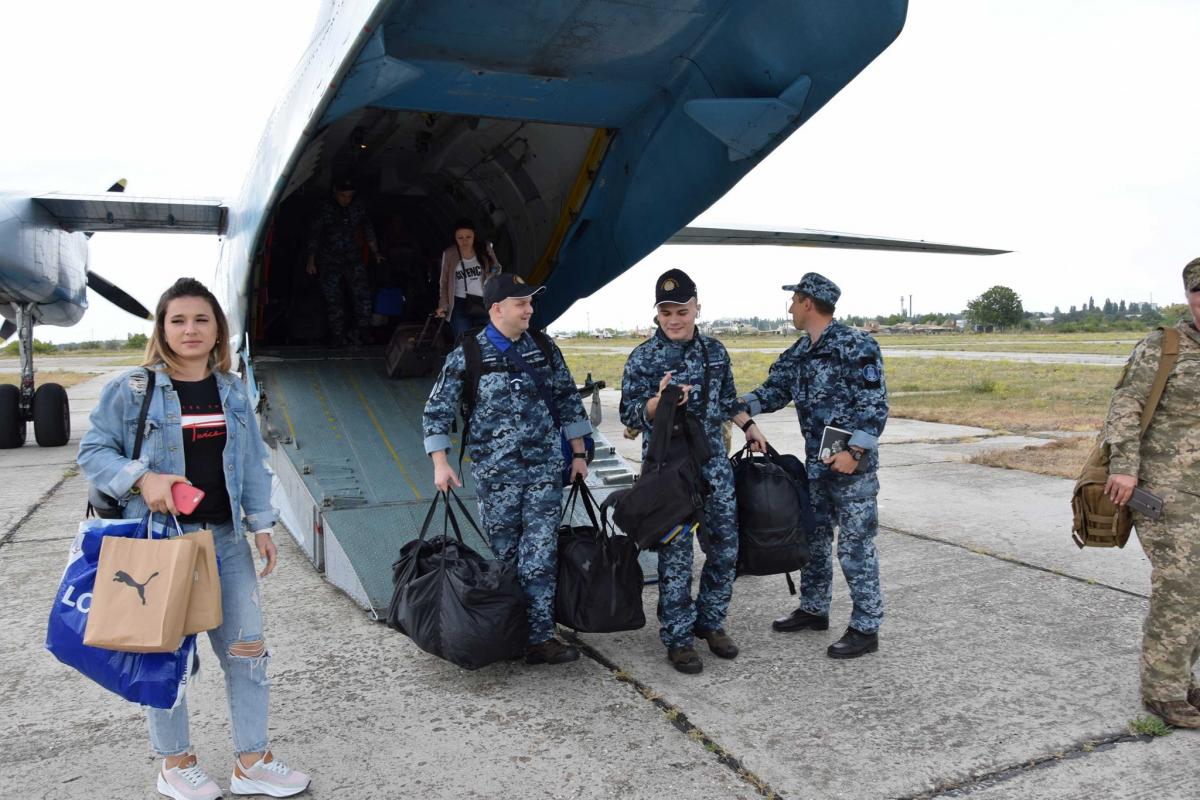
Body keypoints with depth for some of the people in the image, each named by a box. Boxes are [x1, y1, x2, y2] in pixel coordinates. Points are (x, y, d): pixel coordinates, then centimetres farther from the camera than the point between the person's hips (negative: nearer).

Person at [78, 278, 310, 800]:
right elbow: (93, 452, -2)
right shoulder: (131, 389, -6)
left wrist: (261, 525, 6)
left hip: (225, 539, 4)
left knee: (247, 648, 7)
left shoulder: (232, 391, 7)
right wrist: (141, 479, -19)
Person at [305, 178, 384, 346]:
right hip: (329, 261, -2)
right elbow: (314, 236, 1)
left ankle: (361, 332, -5)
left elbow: (368, 231, 15)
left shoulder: (358, 207, 3)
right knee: (333, 299, -2)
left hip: (353, 258, 2)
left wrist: (375, 252, 12)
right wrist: (311, 260, 0)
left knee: (362, 293, -14)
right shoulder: (325, 209, -5)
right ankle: (338, 336, 6)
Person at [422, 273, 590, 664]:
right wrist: (441, 464, -7)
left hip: (546, 467, 2)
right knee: (505, 555, 7)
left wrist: (578, 452, 13)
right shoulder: (467, 355, -5)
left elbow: (567, 399, 15)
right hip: (496, 472, -2)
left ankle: (539, 636, 3)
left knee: (541, 554, -3)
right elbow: (437, 412, 0)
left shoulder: (544, 349, 6)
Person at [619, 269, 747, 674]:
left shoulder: (715, 351, 7)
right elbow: (630, 415, -9)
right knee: (676, 555, 0)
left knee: (725, 548, 9)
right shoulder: (643, 358, -6)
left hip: (714, 463, 5)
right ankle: (677, 638, 13)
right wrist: (659, 401, -25)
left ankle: (711, 622, 28)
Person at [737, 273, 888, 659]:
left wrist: (854, 452, -22)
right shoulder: (797, 354, 10)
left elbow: (875, 405, -16)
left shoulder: (857, 346, -13)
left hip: (852, 464, -8)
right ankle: (814, 609, 33)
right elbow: (773, 391, 10)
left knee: (855, 546, -2)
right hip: (816, 464, 8)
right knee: (812, 538, 18)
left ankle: (866, 628, 9)